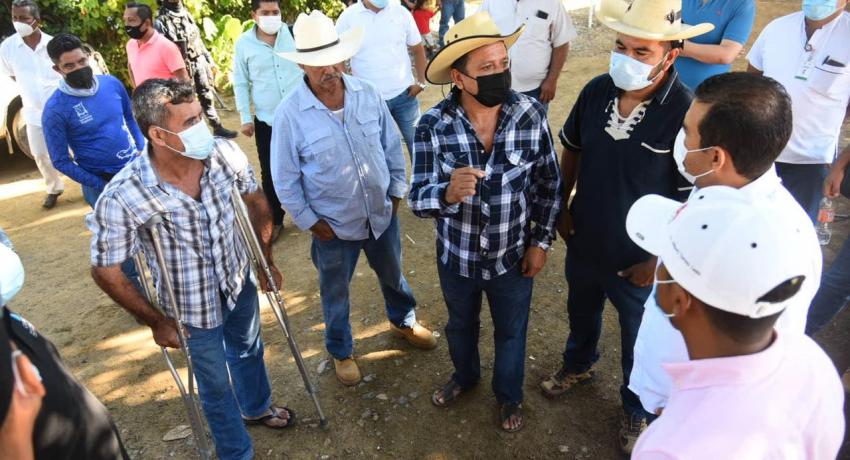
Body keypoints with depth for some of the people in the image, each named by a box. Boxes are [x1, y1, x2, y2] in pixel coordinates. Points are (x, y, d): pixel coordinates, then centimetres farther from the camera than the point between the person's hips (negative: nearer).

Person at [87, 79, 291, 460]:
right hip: (193, 308, -4)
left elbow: (256, 202, -2)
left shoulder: (224, 153, -22)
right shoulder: (122, 198, -32)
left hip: (240, 280, 4)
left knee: (248, 349, 30)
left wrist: (266, 259, 6)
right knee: (217, 386, 18)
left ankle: (256, 407, 64)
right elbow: (105, 270, -17)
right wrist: (156, 322, -8)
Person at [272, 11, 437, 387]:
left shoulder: (368, 94, -9)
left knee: (393, 275, 26)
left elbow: (392, 146, 3)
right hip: (333, 227, -3)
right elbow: (284, 179, -11)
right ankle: (341, 352, 45)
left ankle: (403, 321, 57)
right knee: (336, 295, 19)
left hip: (382, 214, 3)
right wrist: (310, 222, -10)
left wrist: (396, 191, 4)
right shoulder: (289, 113, -19)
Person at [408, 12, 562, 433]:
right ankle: (464, 375, 60)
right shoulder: (433, 125, -21)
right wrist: (447, 193, -44)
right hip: (457, 256, 0)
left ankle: (509, 395, 53)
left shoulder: (531, 114, -18)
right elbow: (417, 199, -22)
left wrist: (541, 241, -3)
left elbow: (549, 183, -5)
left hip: (513, 255, 0)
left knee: (510, 332, 23)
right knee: (461, 325, 27)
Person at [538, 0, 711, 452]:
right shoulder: (596, 90, -12)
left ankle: (636, 405, 48)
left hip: (638, 257, -4)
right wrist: (562, 206, 4)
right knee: (581, 310, 29)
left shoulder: (686, 113, -26)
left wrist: (657, 259, -15)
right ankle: (578, 364, 60)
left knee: (639, 337, 20)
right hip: (583, 242, 5)